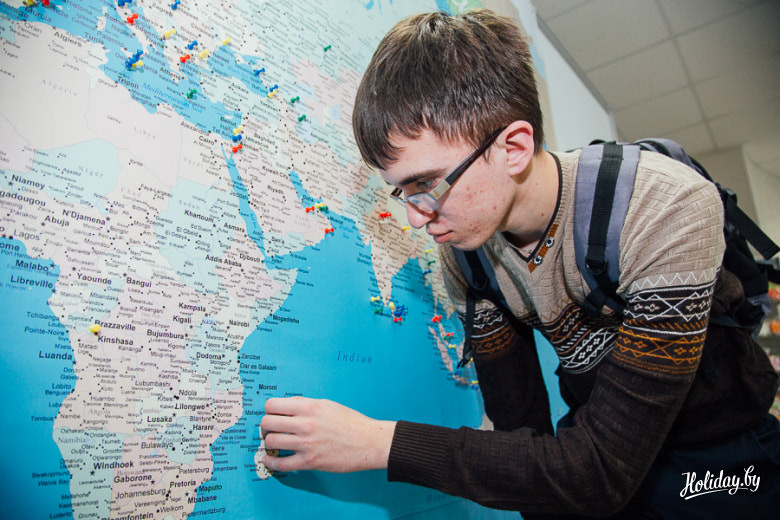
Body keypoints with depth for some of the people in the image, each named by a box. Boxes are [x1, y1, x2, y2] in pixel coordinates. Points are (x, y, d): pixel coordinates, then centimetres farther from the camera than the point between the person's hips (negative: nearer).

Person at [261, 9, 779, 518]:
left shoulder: (668, 210, -30)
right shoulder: (464, 249, -14)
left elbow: (605, 473, -32)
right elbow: (518, 422, -7)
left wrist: (382, 443, -34)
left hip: (721, 464, -2)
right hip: (598, 440, 3)